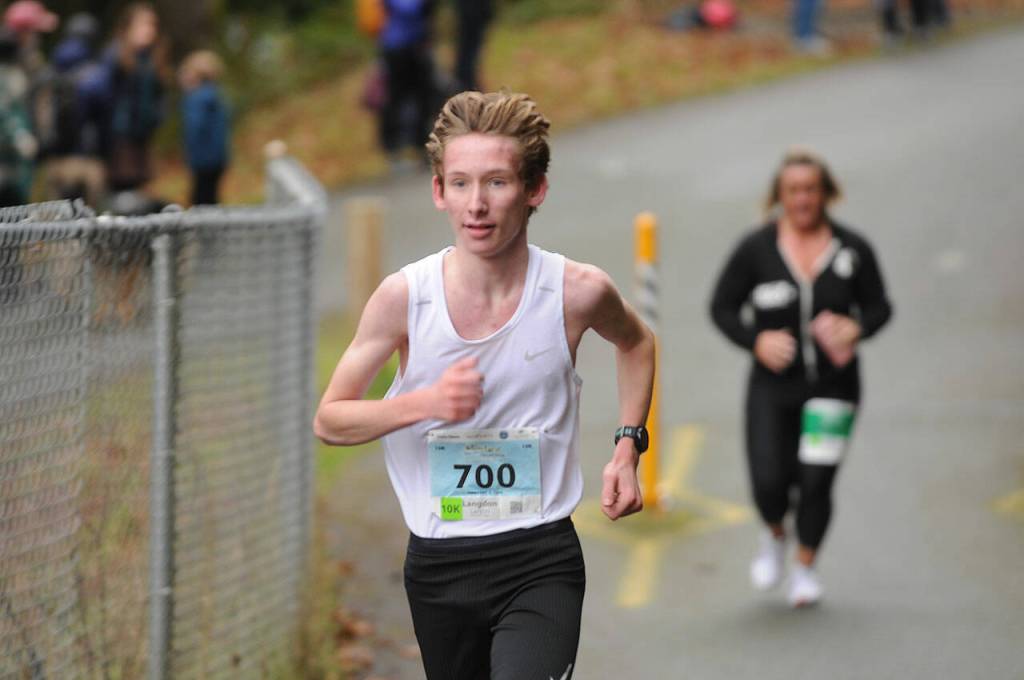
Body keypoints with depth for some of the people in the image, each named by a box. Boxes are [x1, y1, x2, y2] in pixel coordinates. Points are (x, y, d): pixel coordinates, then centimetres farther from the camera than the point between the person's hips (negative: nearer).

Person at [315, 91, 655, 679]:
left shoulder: (578, 292, -8)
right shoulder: (404, 296, -8)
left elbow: (636, 343, 17)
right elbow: (329, 421, -1)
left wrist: (628, 447, 5)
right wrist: (426, 402, -18)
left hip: (542, 561, -2)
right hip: (438, 564, 2)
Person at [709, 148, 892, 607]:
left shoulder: (853, 250, -2)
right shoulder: (756, 249, -5)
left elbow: (879, 306, 7)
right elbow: (722, 307, 1)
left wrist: (857, 329, -15)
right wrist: (755, 341, -16)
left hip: (833, 384, 0)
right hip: (772, 385, 0)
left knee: (816, 482, -2)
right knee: (769, 481, -10)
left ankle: (805, 568, 23)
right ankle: (774, 536, 26)